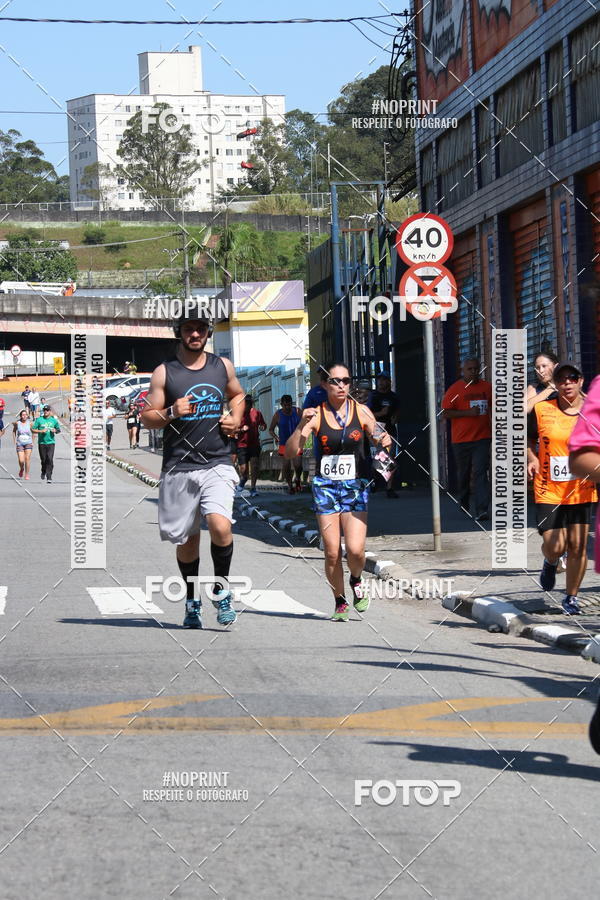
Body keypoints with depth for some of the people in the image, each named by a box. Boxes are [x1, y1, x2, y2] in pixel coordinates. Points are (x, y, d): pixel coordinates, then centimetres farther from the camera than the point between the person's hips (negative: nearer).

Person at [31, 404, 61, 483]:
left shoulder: (54, 420, 6)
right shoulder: (39, 419, 2)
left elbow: (58, 430, 18)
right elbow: (33, 429, 1)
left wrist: (55, 431, -5)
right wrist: (41, 431, -13)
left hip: (51, 442, 0)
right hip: (41, 442, 0)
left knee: (50, 460, -13)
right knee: (43, 460, 8)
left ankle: (49, 477, -14)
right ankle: (43, 472, 37)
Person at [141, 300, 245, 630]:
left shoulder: (222, 366, 9)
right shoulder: (164, 372, 1)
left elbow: (237, 394, 28)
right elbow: (147, 417, 3)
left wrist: (236, 419, 8)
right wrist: (170, 414, -17)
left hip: (217, 464, 0)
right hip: (179, 467, 0)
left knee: (220, 526, -21)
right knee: (186, 539, 7)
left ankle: (221, 590, 0)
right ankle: (192, 602, 25)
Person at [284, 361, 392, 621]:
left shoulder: (361, 412, 1)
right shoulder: (316, 415, -1)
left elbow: (379, 440, 10)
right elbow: (290, 452, -6)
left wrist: (385, 441, -13)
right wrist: (301, 426, -21)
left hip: (355, 486, 0)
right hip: (325, 486, 0)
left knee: (355, 550, -11)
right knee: (332, 552, -2)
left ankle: (356, 581, 22)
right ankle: (340, 602, 16)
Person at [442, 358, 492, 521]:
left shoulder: (486, 387, 8)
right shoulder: (455, 389, -3)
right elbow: (446, 413, -8)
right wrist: (468, 413, -17)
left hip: (482, 438, 1)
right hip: (461, 439, -1)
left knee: (480, 472, -13)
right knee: (463, 474, 13)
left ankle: (481, 510, -20)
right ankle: (463, 505, 36)